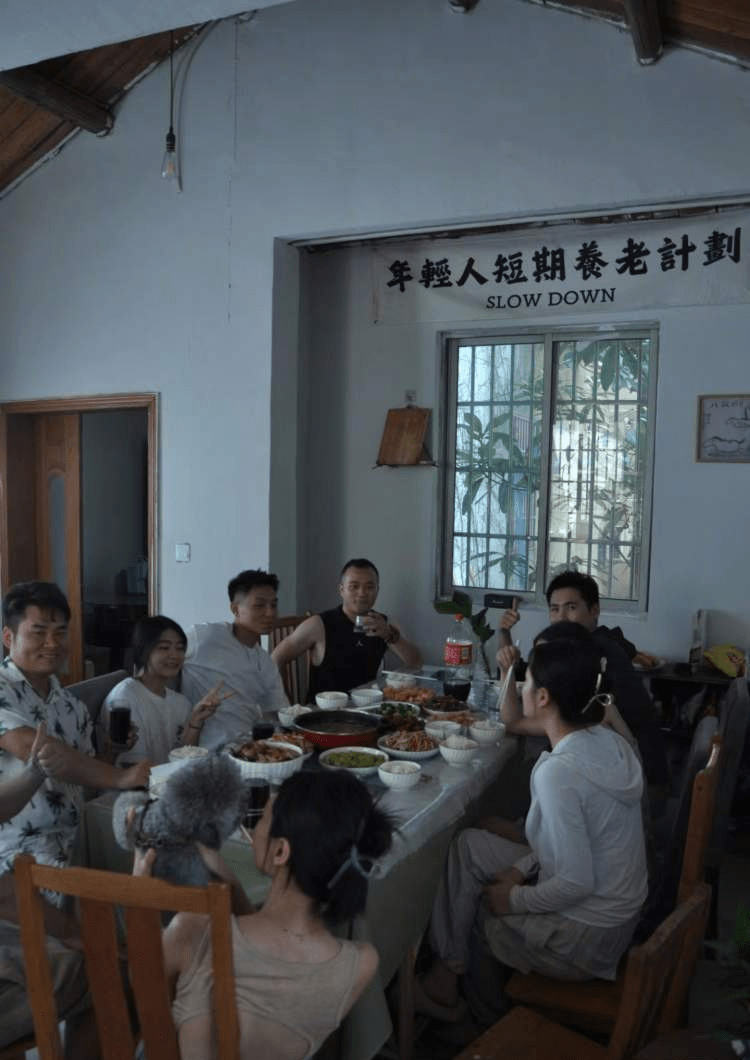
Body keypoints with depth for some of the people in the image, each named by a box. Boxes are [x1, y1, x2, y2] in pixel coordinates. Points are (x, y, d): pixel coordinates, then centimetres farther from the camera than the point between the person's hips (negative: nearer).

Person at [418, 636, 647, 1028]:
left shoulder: (558, 771, -30)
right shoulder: (607, 741, -4)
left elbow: (577, 882, -27)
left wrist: (516, 900, -10)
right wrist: (522, 869, 5)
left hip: (585, 937, -8)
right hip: (615, 911, 8)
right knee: (468, 845, 11)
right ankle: (449, 966, 23)